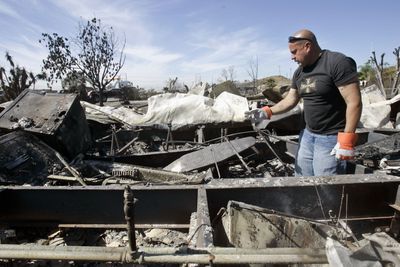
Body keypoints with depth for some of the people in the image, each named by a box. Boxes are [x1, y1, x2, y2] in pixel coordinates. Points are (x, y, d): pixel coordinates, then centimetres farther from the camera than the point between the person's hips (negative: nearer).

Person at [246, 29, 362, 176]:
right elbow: (290, 100, 12)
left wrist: (347, 139, -22)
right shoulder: (299, 72, 10)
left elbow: (354, 103, -19)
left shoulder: (338, 63, -15)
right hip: (307, 135, 8)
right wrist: (267, 112, -3)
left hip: (332, 138, -7)